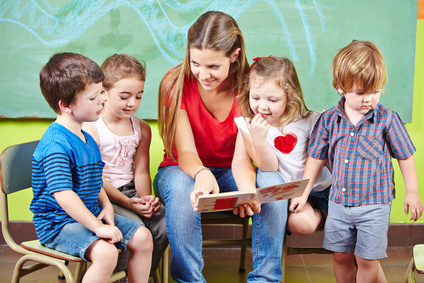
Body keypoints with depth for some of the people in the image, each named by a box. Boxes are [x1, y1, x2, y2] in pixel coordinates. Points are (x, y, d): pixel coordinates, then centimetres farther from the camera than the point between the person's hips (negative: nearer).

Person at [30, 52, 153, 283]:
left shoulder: (86, 138, 10)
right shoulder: (56, 145, -23)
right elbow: (63, 195, -31)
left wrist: (106, 205, 3)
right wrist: (98, 228, -29)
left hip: (90, 214, 10)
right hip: (58, 224, -9)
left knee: (142, 237, 2)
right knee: (106, 253, -31)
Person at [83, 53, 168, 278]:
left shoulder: (142, 129, 10)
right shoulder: (91, 129, -12)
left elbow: (141, 171, 8)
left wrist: (145, 198, -13)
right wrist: (127, 203, -23)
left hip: (130, 191, 6)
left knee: (164, 222, -17)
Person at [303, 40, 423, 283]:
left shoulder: (388, 120, -9)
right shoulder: (328, 120, -3)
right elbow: (316, 157, 5)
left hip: (374, 205, -3)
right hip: (339, 203, 3)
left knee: (367, 261, 3)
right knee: (341, 257, 13)